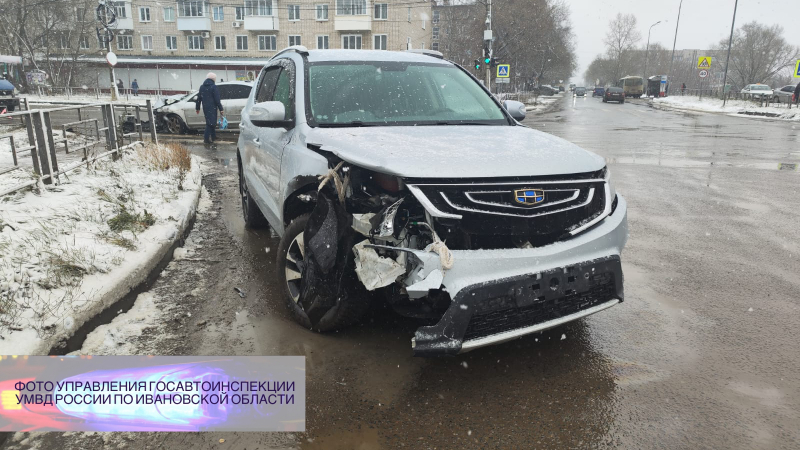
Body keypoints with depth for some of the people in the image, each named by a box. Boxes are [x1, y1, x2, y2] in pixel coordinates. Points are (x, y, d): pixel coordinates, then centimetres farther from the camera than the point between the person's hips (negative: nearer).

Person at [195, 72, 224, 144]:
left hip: (205, 108, 7)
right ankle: (206, 139, -10)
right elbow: (217, 100, -14)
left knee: (211, 122, 19)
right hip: (212, 108, -7)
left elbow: (199, 98, 15)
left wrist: (197, 108, 21)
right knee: (210, 123, -5)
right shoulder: (214, 87, -10)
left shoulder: (202, 87, 11)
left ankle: (213, 137, 28)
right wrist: (221, 109, -12)